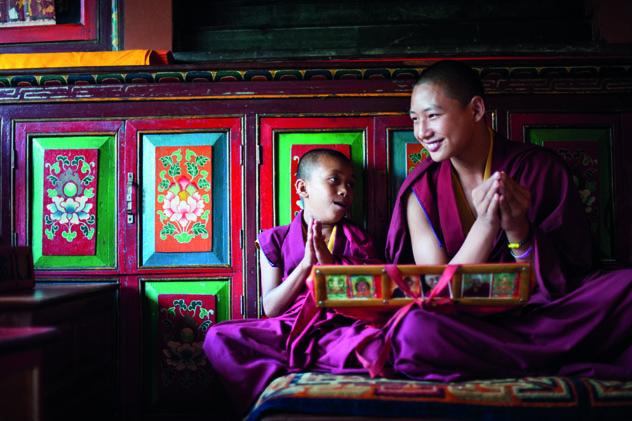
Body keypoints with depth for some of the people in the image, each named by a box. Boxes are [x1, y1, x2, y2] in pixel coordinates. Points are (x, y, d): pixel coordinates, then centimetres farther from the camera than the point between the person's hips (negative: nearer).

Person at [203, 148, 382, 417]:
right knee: (217, 337, -22)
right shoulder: (276, 240, 11)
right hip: (286, 331, 1)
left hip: (340, 329, 0)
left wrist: (329, 262, -7)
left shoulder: (358, 241, 13)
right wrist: (305, 264, -8)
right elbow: (270, 308, 3)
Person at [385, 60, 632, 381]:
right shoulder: (422, 191, 0)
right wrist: (485, 225, -19)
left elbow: (564, 282, -1)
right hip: (465, 324, 1)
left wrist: (518, 231, -19)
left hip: (543, 315, -1)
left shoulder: (541, 169, 0)